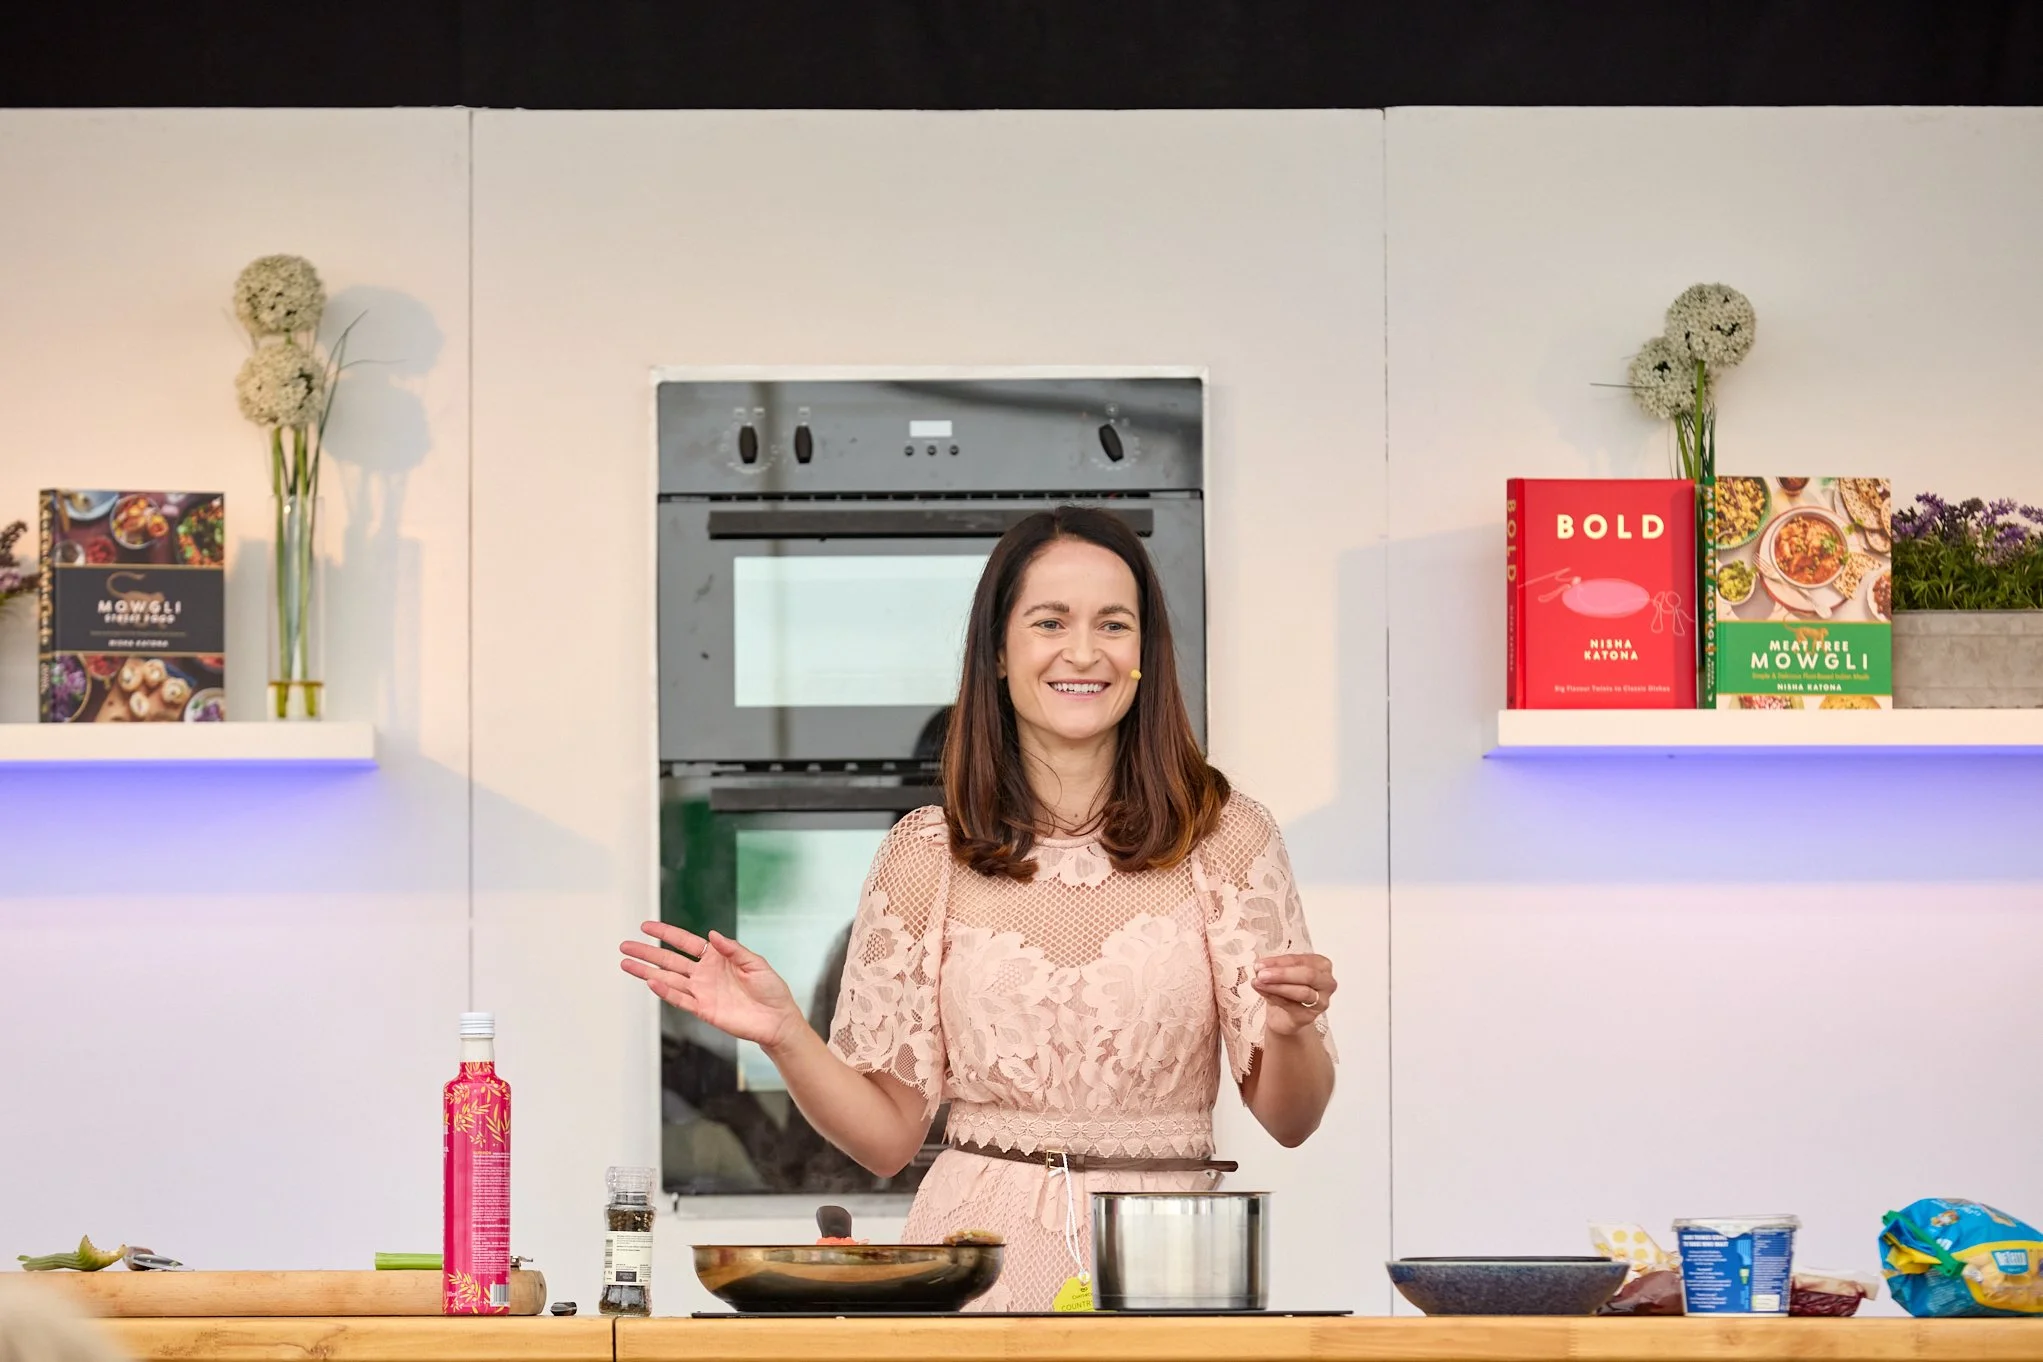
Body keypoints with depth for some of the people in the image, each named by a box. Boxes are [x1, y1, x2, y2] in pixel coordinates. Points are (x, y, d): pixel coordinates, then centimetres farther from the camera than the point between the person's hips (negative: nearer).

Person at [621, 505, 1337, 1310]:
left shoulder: (1224, 838, 4)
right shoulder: (926, 856, 6)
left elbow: (1289, 1118, 5)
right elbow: (889, 1132, 8)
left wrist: (1289, 1030, -15)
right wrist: (783, 1034, -8)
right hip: (979, 1267, 1)